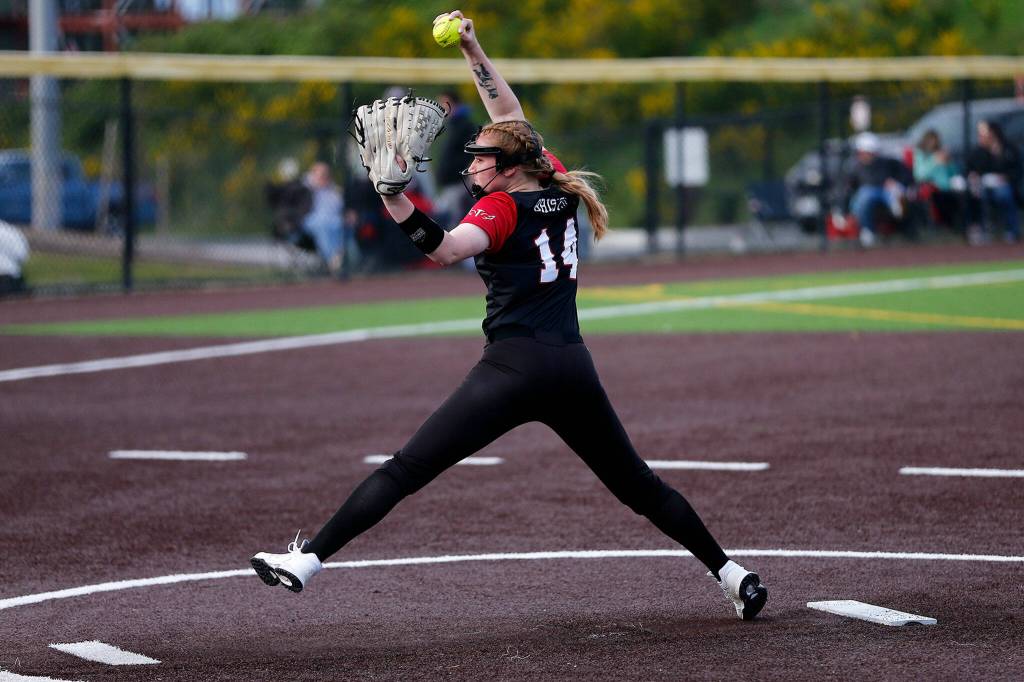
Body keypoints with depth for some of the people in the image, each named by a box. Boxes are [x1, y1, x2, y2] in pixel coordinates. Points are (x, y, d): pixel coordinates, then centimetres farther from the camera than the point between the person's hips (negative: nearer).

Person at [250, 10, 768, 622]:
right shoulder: (558, 190, 14)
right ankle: (732, 574, 17)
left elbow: (446, 249, -24)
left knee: (403, 472, -7)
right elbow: (513, 120, 27)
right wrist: (474, 51, 28)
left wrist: (393, 197, -30)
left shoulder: (501, 208, -4)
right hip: (575, 369, 6)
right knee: (640, 486, 18)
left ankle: (309, 559, -12)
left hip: (514, 368, -6)